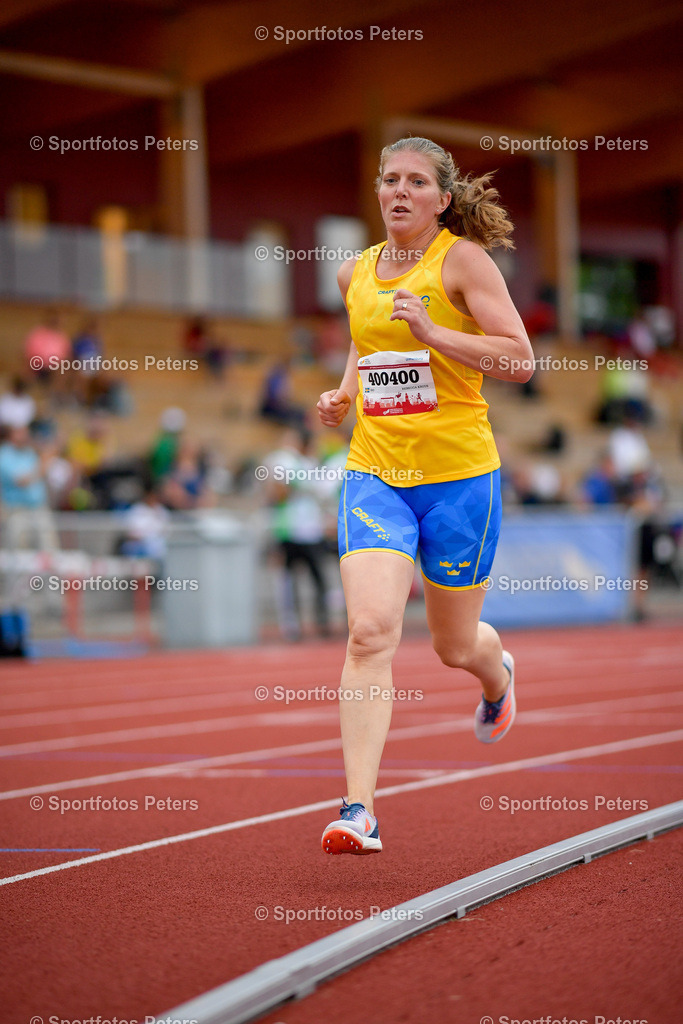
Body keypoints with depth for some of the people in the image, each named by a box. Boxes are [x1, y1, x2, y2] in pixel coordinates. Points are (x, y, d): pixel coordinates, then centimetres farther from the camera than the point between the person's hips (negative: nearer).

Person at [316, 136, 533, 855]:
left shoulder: (462, 259, -5)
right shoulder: (356, 273, 10)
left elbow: (520, 360, -11)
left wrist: (431, 332, -20)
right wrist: (344, 392, 11)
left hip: (459, 473, -3)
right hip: (374, 470, 3)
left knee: (455, 646, 12)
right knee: (369, 632, -16)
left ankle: (497, 676, 52)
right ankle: (359, 810, -18)